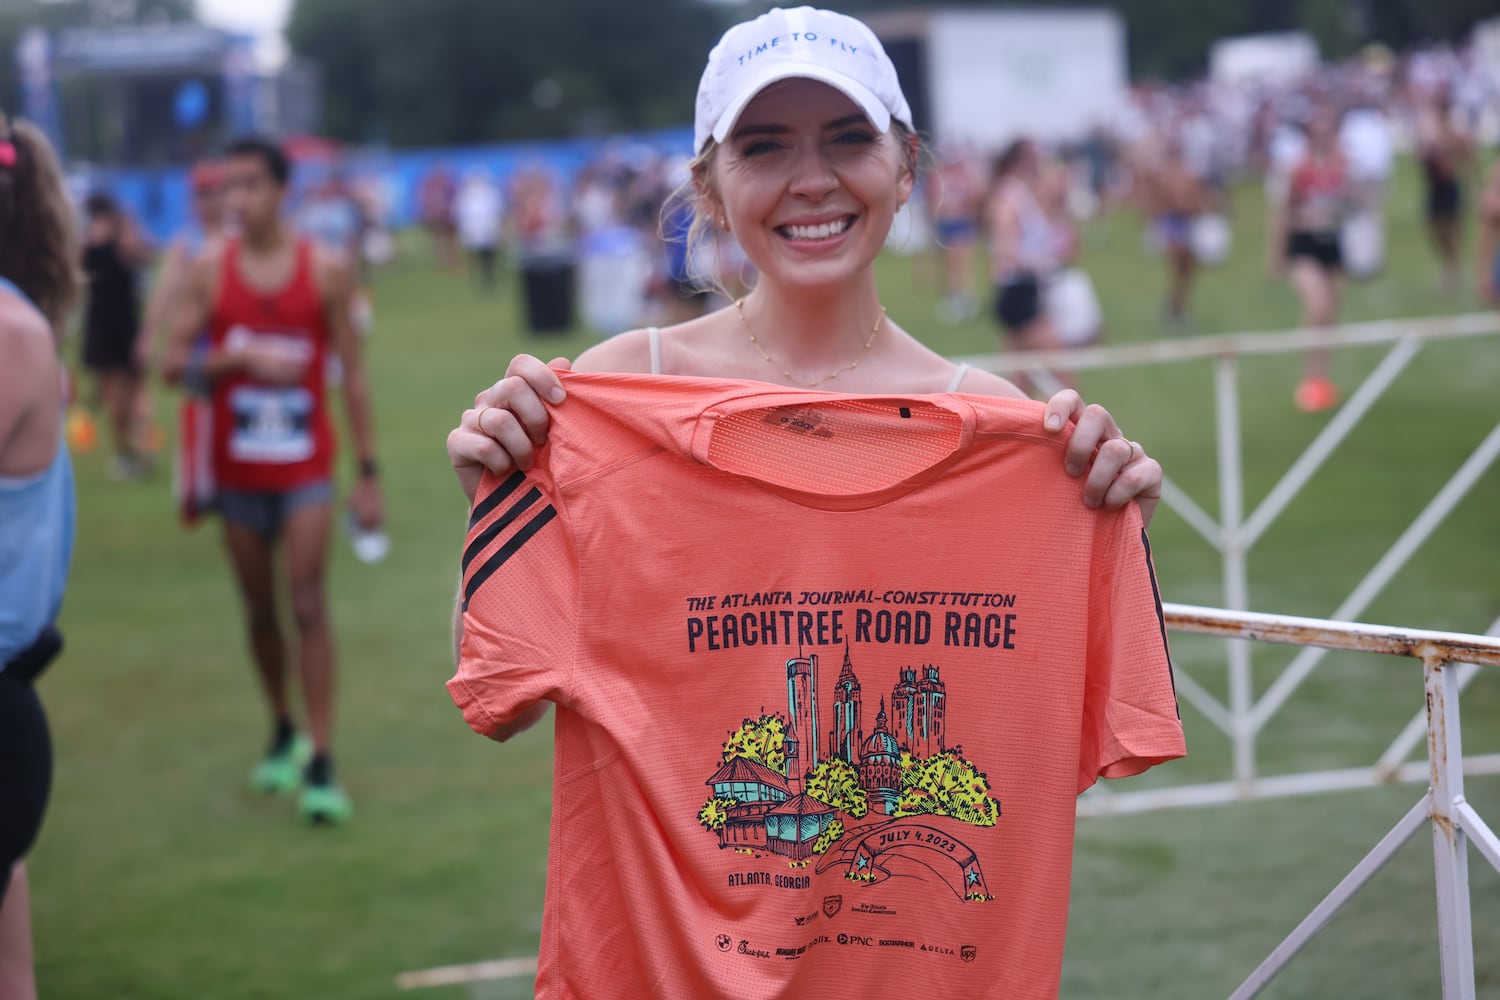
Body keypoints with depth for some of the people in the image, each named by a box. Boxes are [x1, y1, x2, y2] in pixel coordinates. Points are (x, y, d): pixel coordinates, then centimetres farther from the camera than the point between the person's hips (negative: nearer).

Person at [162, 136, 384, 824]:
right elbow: (175, 364, -3)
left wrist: (368, 473, -2)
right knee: (259, 609, 11)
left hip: (305, 468, -2)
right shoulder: (210, 270, -2)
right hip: (238, 471, 2)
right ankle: (283, 734, 29)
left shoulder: (326, 270, -5)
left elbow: (352, 371, -1)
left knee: (308, 605, -10)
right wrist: (240, 357, -21)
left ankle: (321, 764, -10)